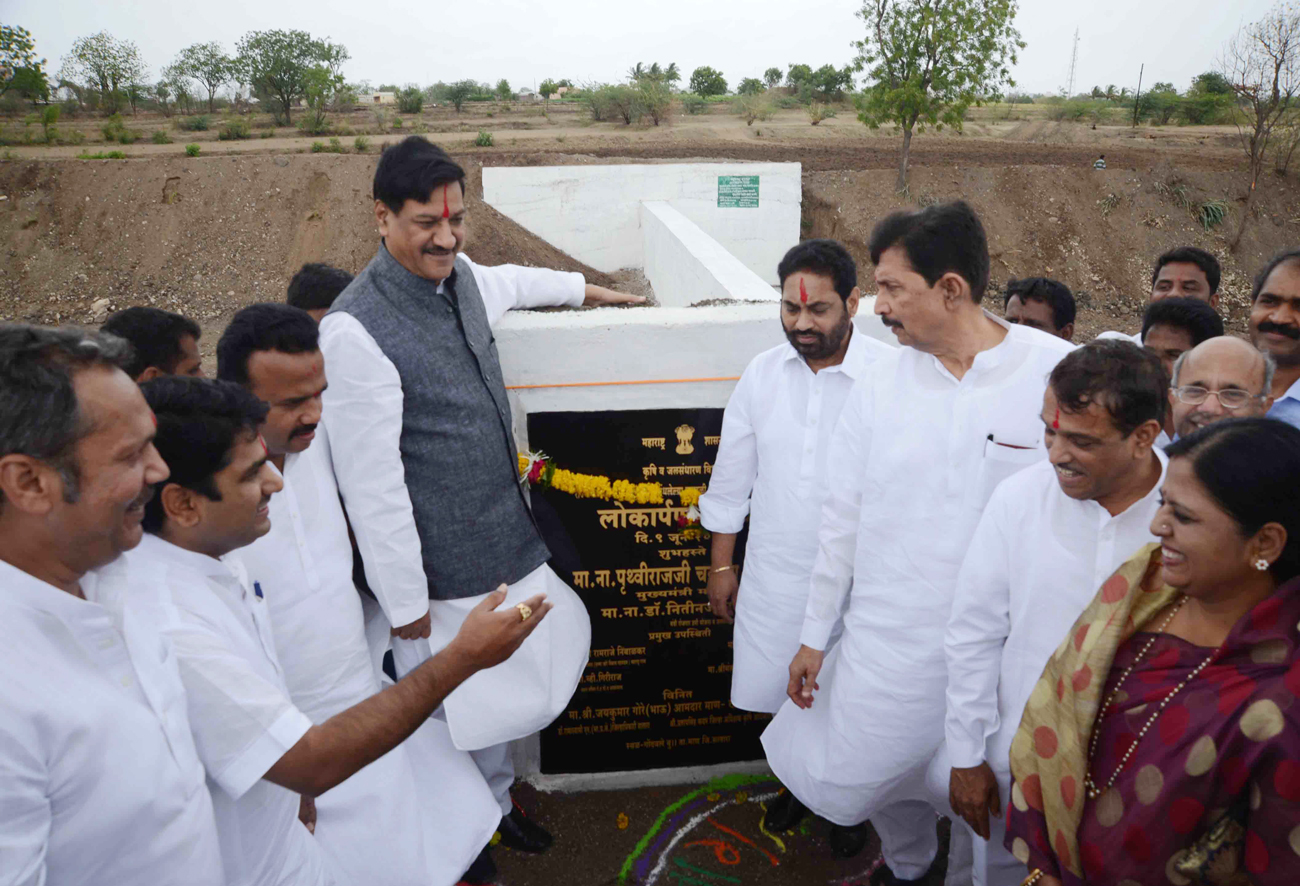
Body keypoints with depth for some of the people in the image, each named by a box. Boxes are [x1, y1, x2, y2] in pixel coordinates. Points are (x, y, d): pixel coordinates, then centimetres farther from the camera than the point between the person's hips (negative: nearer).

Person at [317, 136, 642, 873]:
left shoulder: (463, 279, 1)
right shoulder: (357, 329, -23)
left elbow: (515, 283, 27)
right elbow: (371, 480, -21)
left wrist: (588, 289, 43)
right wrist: (403, 601, -15)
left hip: (509, 541, 8)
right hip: (443, 572, -7)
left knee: (498, 691, 23)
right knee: (456, 708, 12)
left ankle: (497, 802, 48)